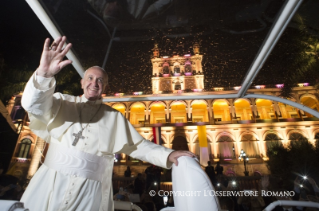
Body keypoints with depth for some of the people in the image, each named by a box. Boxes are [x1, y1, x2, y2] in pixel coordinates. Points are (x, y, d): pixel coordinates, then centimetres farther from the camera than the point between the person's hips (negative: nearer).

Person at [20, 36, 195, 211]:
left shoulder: (114, 118, 6)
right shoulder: (63, 103, 5)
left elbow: (138, 146, 4)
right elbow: (34, 104, -12)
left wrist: (167, 155, -10)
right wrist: (44, 73, -32)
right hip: (49, 185, 1)